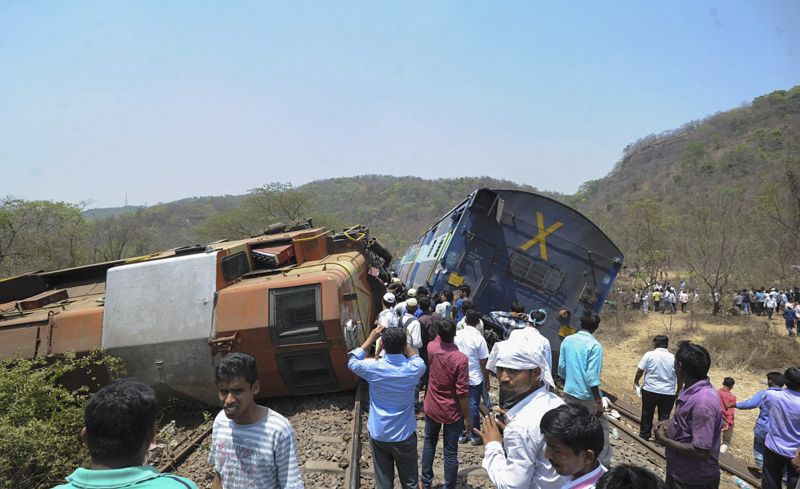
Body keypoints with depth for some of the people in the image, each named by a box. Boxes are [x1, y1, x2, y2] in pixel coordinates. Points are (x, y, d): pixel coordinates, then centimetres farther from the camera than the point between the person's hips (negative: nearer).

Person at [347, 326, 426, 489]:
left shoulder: (373, 368, -17)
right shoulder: (414, 369, -16)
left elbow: (352, 361, 5)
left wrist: (371, 338, 4)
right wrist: (403, 342, 5)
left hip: (378, 434, 1)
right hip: (405, 434, 0)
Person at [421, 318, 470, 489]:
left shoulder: (431, 348, -11)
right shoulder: (460, 358, -25)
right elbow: (462, 393, -21)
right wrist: (468, 418, -10)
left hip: (432, 408, 5)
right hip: (452, 412, -4)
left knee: (429, 443, 22)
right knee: (450, 452, 8)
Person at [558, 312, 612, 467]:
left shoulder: (567, 340, 0)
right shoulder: (595, 346, -16)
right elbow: (592, 377, -19)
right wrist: (598, 401, -14)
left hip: (569, 392, 5)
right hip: (587, 395, -5)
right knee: (601, 426, 11)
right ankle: (604, 463, 15)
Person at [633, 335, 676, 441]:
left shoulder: (649, 355, -6)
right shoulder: (673, 358, 0)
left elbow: (640, 370, -6)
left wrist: (636, 382, 11)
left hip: (650, 390, -1)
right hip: (668, 393, 1)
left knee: (647, 415, 14)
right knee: (664, 417, 12)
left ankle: (644, 436, 25)